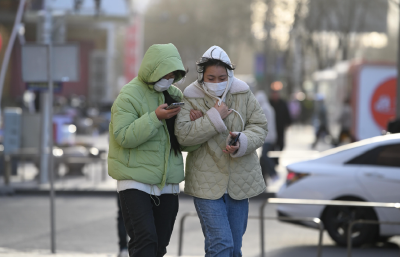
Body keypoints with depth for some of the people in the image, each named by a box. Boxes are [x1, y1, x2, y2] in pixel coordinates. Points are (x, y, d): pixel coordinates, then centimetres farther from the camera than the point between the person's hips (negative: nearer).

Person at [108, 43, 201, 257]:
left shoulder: (174, 95, 11)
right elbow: (123, 136, -19)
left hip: (167, 183, 7)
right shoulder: (129, 95, -9)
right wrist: (155, 118, -25)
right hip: (135, 181, -7)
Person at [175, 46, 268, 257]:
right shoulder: (191, 98, -6)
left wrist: (242, 142, -20)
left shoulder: (243, 95, 0)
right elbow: (182, 134, -16)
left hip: (239, 182, 4)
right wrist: (215, 117, -21)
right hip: (207, 183, -3)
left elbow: (259, 127, 1)